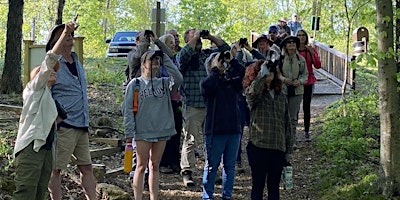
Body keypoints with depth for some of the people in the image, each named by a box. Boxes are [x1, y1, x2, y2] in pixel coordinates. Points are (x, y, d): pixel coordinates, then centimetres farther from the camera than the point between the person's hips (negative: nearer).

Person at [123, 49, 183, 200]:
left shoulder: (164, 83, 8)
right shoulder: (135, 84, -1)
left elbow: (178, 79, -13)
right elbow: (128, 109, -4)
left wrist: (165, 59, -11)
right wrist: (129, 133, -11)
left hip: (162, 131, 3)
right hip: (143, 132, -3)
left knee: (155, 166, 10)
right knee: (141, 166, 1)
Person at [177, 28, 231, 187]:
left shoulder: (208, 54, 15)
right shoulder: (182, 56, -1)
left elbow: (225, 49, 15)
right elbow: (184, 55, -23)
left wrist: (210, 37, 5)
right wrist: (194, 37, -13)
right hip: (192, 106, -5)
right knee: (191, 140, -3)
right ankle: (186, 172, 5)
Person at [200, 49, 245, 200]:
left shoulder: (231, 82, 12)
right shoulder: (207, 83, 0)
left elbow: (244, 73, -3)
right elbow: (207, 85, -24)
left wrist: (232, 61, -5)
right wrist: (216, 68, -12)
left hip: (233, 130, 5)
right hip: (215, 131, -5)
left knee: (230, 165, 10)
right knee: (212, 166, 2)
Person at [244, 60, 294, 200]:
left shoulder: (281, 96, 14)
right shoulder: (252, 92, -1)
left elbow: (286, 124, 16)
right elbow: (252, 95, -29)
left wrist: (289, 150, 13)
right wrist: (262, 74, -20)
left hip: (278, 148, 5)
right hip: (258, 147, -4)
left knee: (274, 186, 11)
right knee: (258, 185, 2)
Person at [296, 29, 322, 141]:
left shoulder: (311, 50, 5)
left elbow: (318, 65, -4)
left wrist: (312, 53, -14)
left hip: (308, 82, 1)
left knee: (306, 107, 4)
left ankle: (307, 132, 11)